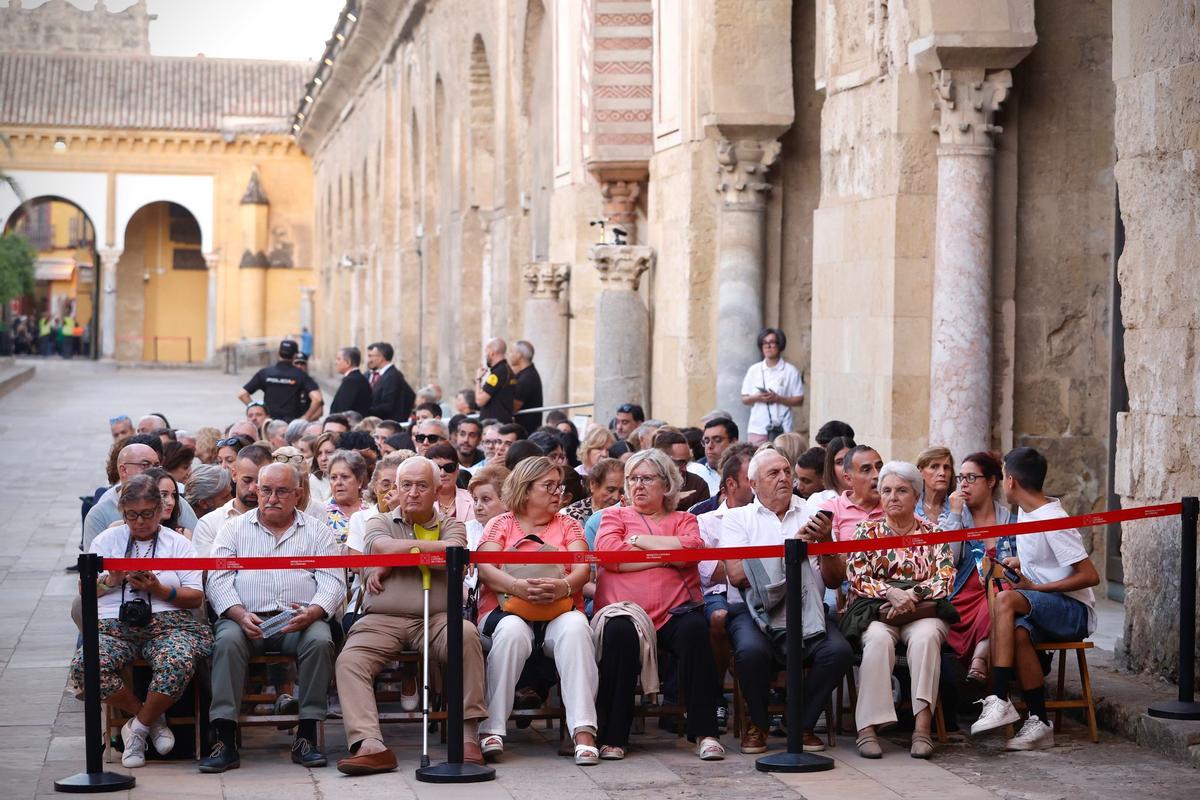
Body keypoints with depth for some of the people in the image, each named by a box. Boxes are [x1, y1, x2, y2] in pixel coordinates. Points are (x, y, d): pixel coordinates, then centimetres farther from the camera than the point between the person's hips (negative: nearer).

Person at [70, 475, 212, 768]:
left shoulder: (178, 543, 14)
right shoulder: (107, 540, 19)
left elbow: (196, 598, 6)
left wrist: (159, 590, -9)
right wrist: (111, 580, -3)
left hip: (168, 623, -2)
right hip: (114, 625, 2)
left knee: (178, 663, -38)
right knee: (85, 666, -32)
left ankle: (139, 727, -10)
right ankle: (152, 719, -9)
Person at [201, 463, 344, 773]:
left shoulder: (317, 532, 15)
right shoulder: (234, 529, 16)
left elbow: (333, 584, 5)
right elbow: (218, 581, 5)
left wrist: (310, 614, -16)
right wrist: (239, 615, -14)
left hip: (302, 619, 0)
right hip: (246, 618, 0)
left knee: (320, 640, -32)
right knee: (227, 639, -32)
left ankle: (307, 735, -24)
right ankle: (225, 740, -33)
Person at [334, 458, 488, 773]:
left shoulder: (450, 525, 17)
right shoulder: (379, 523, 19)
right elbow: (383, 548, -6)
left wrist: (391, 564, -4)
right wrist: (432, 547, 1)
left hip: (436, 618, -1)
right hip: (382, 620, 1)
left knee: (467, 634, -32)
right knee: (349, 661, -26)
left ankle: (467, 736, -29)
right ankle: (369, 746, -37)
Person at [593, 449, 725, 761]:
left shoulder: (683, 520, 24)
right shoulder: (614, 516, 21)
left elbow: (690, 548, -1)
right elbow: (609, 553, -2)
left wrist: (638, 539, 2)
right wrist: (667, 553, 0)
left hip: (673, 612, 1)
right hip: (625, 609, -1)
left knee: (695, 630, -32)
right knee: (620, 633, -35)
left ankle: (704, 732, -25)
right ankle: (612, 737, -27)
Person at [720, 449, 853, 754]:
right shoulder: (737, 518, 9)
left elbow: (835, 580, 9)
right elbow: (737, 575, -9)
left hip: (807, 611, 3)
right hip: (755, 609, -2)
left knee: (838, 651, -26)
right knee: (752, 650, -34)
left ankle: (802, 723, -1)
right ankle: (757, 724, -3)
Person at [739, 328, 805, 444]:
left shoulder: (790, 371, 3)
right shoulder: (754, 370, 11)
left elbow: (799, 400, 2)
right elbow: (744, 400, 13)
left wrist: (778, 399, -12)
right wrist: (757, 398, -8)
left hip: (781, 429, -2)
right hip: (757, 429, 2)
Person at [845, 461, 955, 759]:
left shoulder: (933, 533, 15)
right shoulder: (866, 531, 14)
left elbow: (944, 579, 3)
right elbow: (857, 578, 2)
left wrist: (911, 596, -15)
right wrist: (891, 593, -17)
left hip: (923, 611, 1)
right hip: (876, 610, 0)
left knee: (925, 635, -35)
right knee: (878, 637, -35)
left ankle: (923, 724, -39)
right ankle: (868, 727, -39)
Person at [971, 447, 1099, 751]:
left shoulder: (1053, 521, -16)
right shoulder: (1026, 511, 12)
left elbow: (1090, 576, -19)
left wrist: (1035, 587, -16)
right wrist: (1019, 563, 12)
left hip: (1075, 611, -7)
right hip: (1043, 608, 7)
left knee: (1005, 600, -33)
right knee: (1019, 633, -29)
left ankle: (999, 701, -36)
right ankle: (1039, 724, -26)